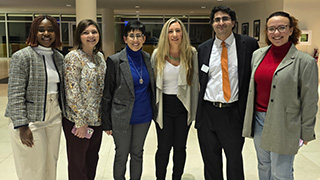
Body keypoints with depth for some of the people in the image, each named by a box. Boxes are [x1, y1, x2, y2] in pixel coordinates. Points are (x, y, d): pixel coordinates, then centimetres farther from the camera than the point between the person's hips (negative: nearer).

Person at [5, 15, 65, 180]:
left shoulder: (59, 57, 9)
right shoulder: (22, 57, -10)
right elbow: (15, 94, -14)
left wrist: (63, 113, 15)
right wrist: (21, 126, -18)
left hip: (54, 117, 6)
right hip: (31, 119, -5)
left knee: (51, 164, 14)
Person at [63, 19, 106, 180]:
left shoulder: (100, 56, 8)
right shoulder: (73, 57, -14)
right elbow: (72, 91, -18)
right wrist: (80, 122, -18)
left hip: (97, 118, 7)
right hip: (78, 120, -7)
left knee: (92, 158, 19)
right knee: (78, 162, 9)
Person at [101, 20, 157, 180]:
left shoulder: (147, 59, 3)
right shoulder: (115, 61, -11)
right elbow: (107, 94, -7)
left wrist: (153, 111, 9)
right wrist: (106, 123, -6)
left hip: (144, 116, 4)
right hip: (122, 117, -4)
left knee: (137, 153, 18)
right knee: (121, 155, 11)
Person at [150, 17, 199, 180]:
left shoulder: (192, 53, -2)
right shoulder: (157, 54, -1)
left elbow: (195, 81, 1)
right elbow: (152, 81, 5)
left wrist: (194, 108, 0)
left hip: (183, 106, 1)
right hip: (164, 106, 0)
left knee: (180, 147, 12)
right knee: (164, 147, 6)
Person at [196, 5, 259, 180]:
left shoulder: (249, 44, -2)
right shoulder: (203, 48, 5)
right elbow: (200, 79, 9)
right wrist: (198, 108, 5)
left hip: (234, 112, -2)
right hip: (208, 111, 2)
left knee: (234, 157, 14)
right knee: (210, 158, 16)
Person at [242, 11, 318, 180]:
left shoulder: (305, 62, -10)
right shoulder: (257, 54, 5)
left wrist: (306, 132, -3)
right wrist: (249, 118, 16)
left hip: (283, 125, -5)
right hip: (258, 119, 5)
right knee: (263, 166, 20)